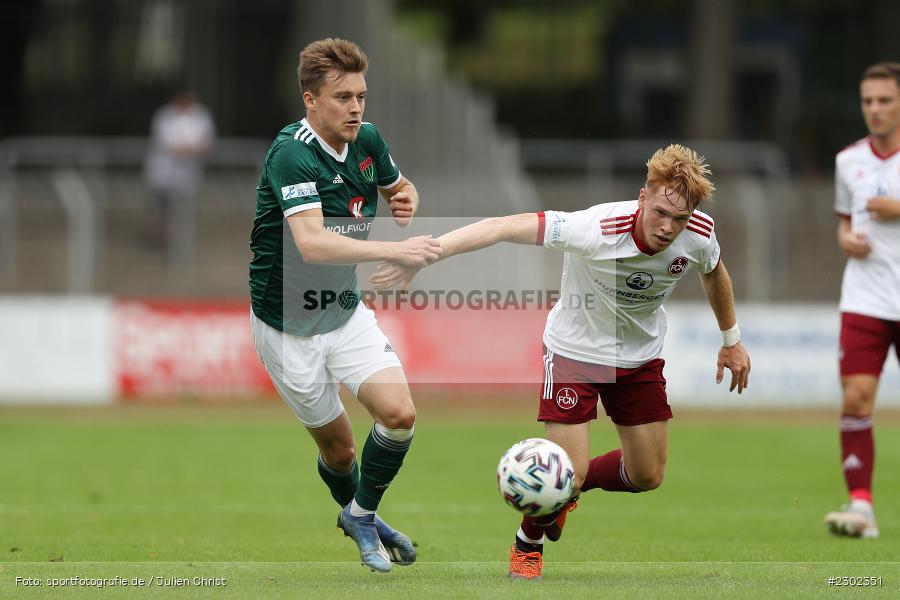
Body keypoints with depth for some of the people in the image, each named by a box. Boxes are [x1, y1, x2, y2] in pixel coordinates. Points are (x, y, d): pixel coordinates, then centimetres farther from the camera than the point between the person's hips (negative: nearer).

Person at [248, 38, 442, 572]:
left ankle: (362, 514, 12)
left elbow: (399, 185, 21)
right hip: (288, 324, -5)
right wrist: (396, 251, -48)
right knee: (338, 448, 4)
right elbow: (312, 243, -40)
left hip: (347, 311, 5)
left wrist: (407, 199, -5)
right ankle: (357, 519, 34)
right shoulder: (292, 155, -25)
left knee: (400, 413, -12)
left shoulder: (368, 141, -3)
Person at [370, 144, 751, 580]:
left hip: (640, 356, 5)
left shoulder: (698, 235, -20)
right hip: (575, 349, -5)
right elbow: (501, 228, -38)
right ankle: (528, 544, 21)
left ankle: (566, 487, 39)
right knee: (568, 472, -12)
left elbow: (714, 272, 6)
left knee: (647, 476, 8)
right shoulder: (596, 229, -36)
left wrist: (731, 340, 18)